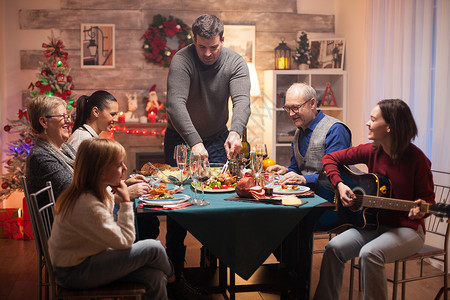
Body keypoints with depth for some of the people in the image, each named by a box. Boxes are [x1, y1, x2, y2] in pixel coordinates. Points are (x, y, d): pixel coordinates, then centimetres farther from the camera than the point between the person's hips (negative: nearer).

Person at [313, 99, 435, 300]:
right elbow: (330, 159, 7)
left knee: (369, 253, -32)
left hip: (406, 229, -5)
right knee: (335, 247, -17)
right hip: (374, 223, 5)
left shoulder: (416, 159, -15)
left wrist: (419, 209, -28)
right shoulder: (372, 151, -2)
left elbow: (428, 198, -5)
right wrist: (340, 185, -9)